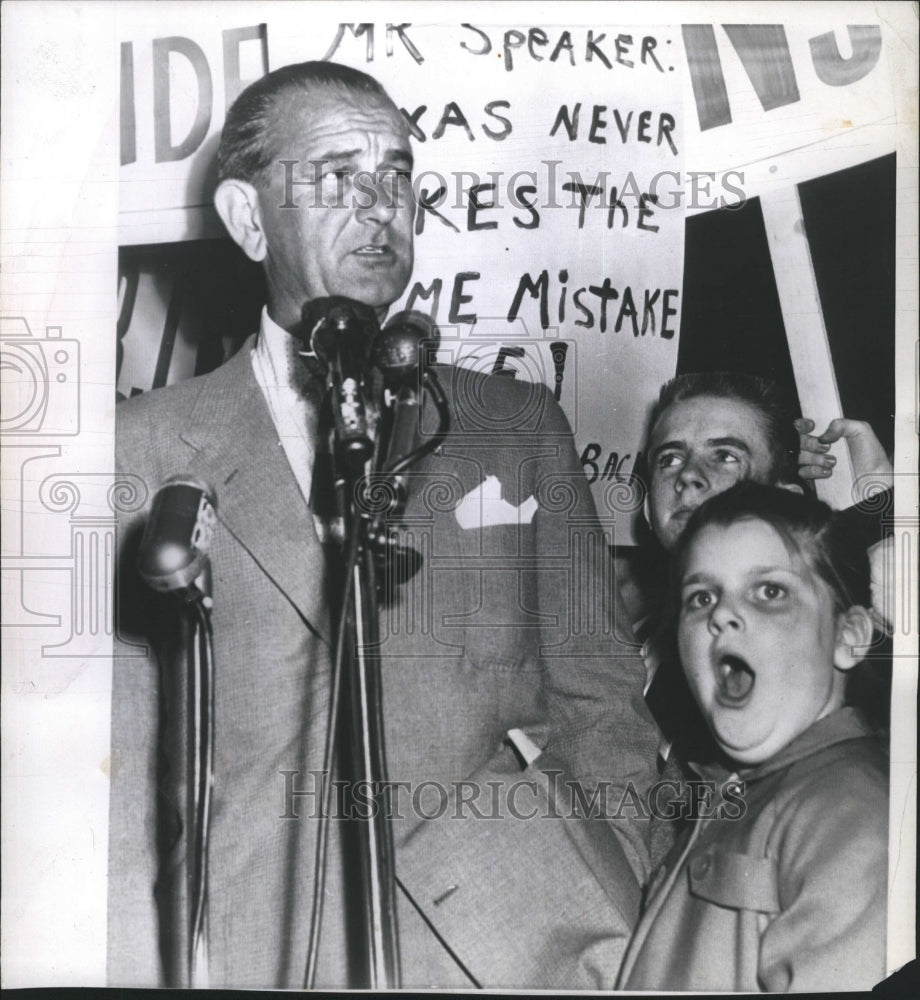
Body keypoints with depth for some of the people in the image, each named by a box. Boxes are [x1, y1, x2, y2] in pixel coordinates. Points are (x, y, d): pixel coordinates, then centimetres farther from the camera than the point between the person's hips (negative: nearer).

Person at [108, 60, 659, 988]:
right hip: (250, 954, -1)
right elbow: (120, 763, 0)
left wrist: (631, 938, -4)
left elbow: (598, 697, 6)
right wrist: (141, 973, -7)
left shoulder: (520, 426, 6)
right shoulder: (147, 449, 1)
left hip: (502, 943, 2)